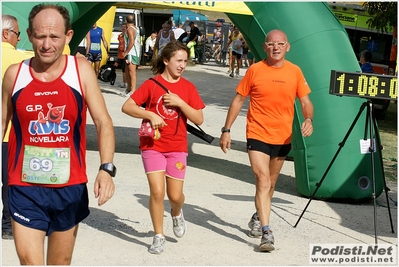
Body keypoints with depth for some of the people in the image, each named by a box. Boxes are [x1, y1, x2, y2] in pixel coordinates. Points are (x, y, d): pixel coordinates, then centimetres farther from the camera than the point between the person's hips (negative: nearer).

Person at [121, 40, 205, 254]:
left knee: (175, 195, 3)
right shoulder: (152, 84, -4)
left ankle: (177, 213, 39)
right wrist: (150, 115, -20)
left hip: (177, 147, 2)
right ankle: (159, 236, 8)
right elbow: (127, 107, -7)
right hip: (152, 145, -2)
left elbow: (199, 119, -2)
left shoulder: (188, 88, 2)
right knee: (157, 191, -9)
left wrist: (180, 102, -14)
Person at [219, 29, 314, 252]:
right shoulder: (255, 70, -5)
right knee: (263, 181, -14)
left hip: (282, 137, 4)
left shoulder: (295, 72, 1)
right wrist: (226, 130, -2)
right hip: (257, 135, -3)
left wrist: (309, 119, -17)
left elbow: (306, 101, 4)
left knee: (270, 184, 18)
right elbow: (238, 100, 1)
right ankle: (266, 233, -15)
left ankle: (258, 218, 41)